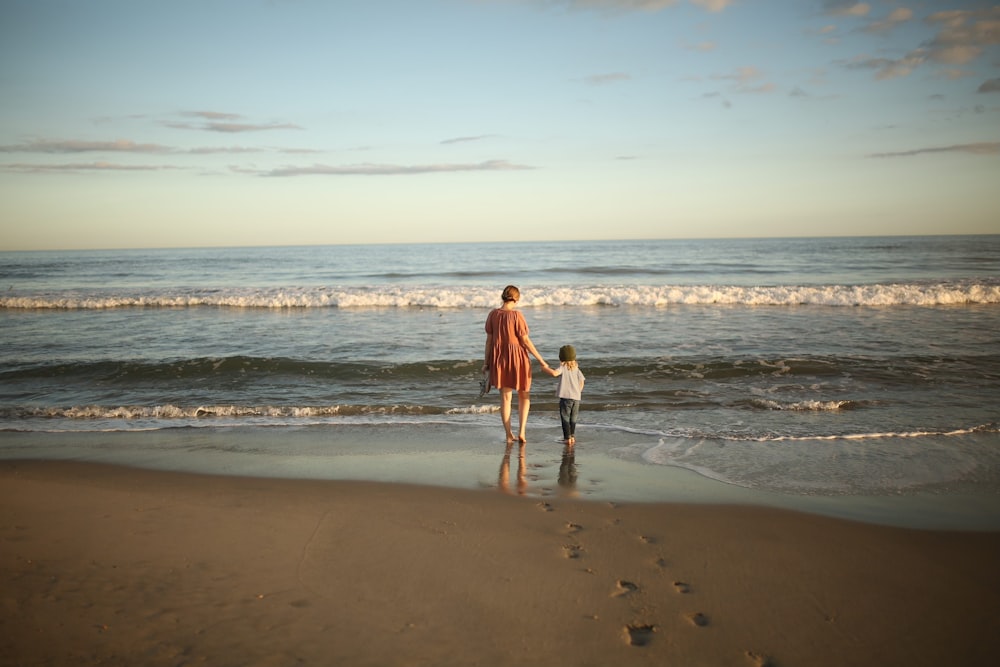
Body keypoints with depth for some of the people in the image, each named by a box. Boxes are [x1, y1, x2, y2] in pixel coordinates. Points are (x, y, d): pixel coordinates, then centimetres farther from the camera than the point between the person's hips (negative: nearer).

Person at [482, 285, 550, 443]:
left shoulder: (493, 314, -1)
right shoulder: (516, 315, -14)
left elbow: (489, 339, 3)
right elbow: (525, 340, -13)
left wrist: (486, 361, 11)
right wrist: (541, 360, -8)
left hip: (499, 358, 4)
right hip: (517, 357, -3)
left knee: (505, 397, 11)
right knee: (524, 396, 13)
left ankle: (509, 435, 13)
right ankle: (522, 432, 2)